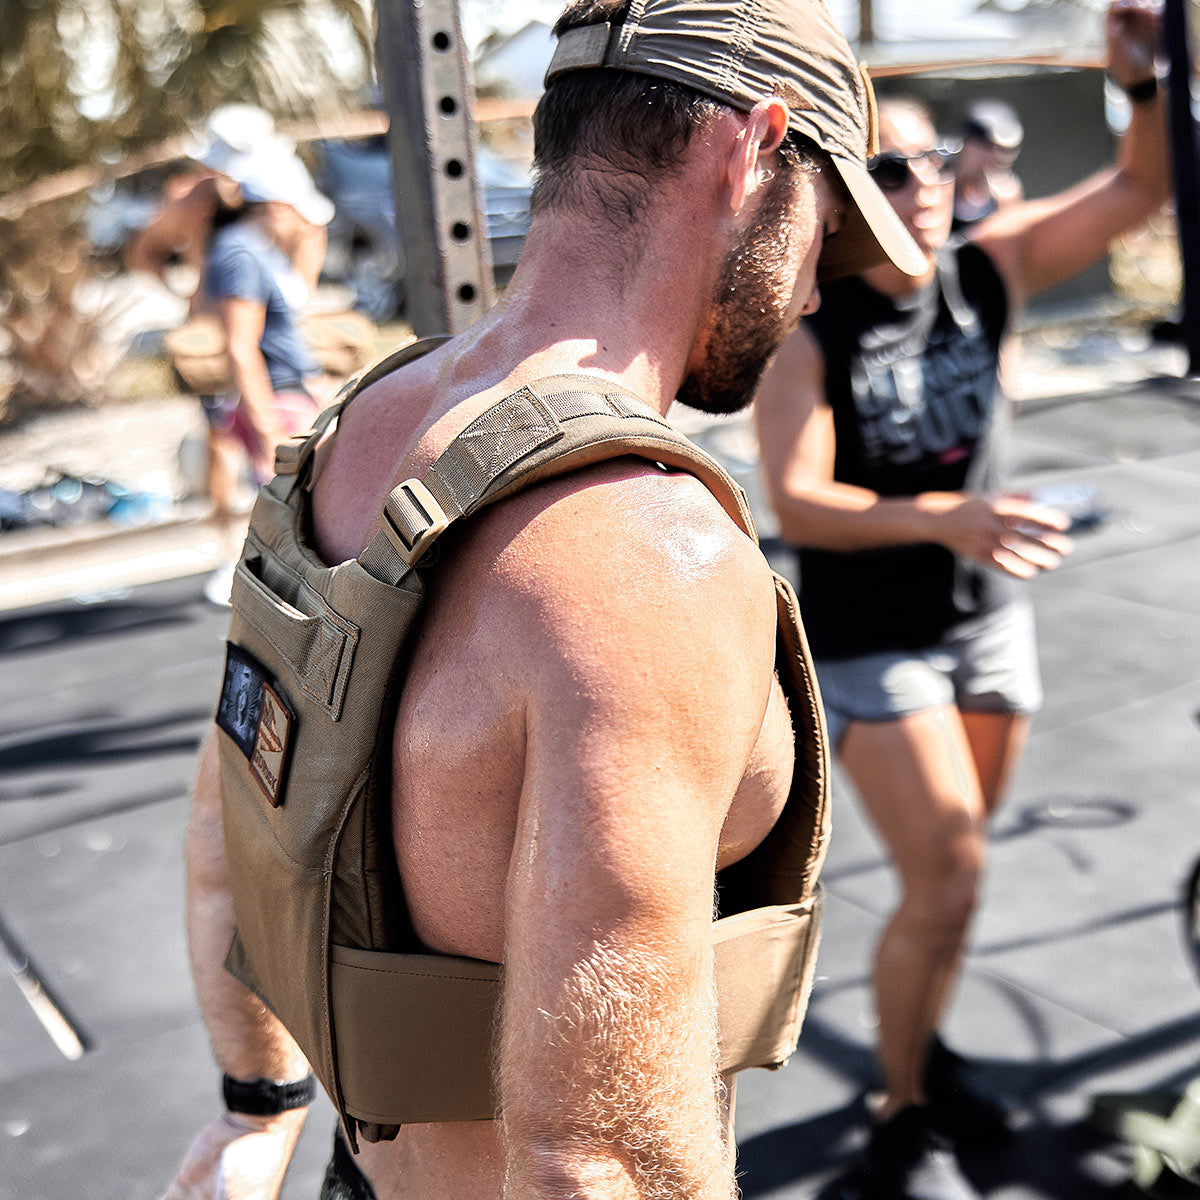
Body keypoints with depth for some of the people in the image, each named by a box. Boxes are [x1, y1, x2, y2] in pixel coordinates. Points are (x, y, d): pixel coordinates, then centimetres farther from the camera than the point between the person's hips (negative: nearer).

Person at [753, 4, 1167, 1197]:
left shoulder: (986, 269, -3)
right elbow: (797, 505, -26)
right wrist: (940, 518, -38)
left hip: (989, 618, 6)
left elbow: (1135, 188, 1)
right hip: (870, 641, -5)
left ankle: (922, 1046, 43)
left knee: (953, 864, 18)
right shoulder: (805, 331, -17)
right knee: (945, 881, -9)